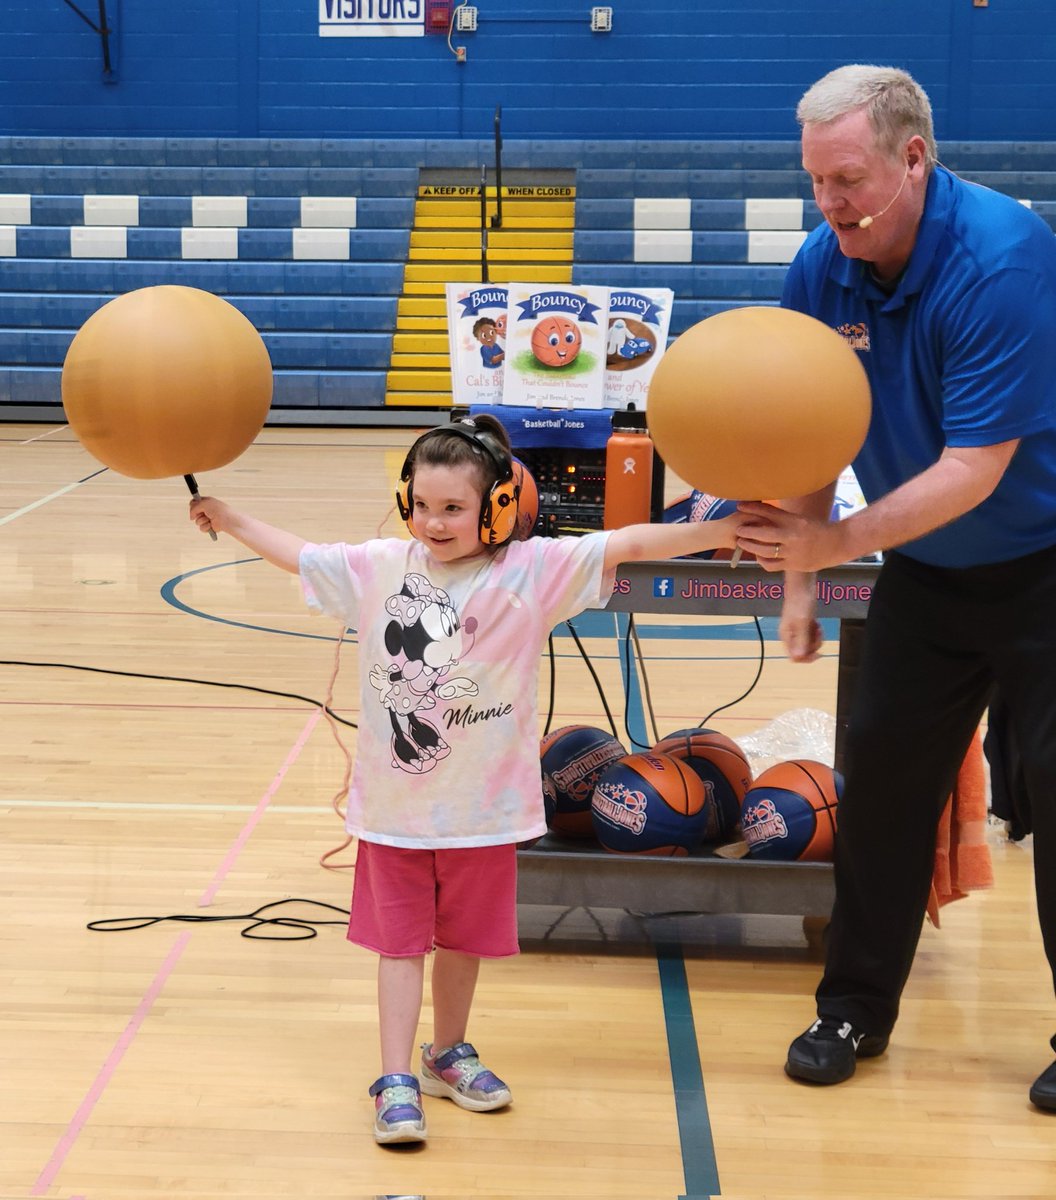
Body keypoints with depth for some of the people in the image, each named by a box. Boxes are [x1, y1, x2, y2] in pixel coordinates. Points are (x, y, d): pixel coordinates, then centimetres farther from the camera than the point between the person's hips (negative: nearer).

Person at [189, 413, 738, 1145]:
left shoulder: (534, 570, -12)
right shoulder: (378, 567, -4)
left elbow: (630, 544, -21)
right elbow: (298, 555, 11)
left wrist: (722, 529, -29)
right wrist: (230, 521, 14)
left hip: (483, 804, -1)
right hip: (394, 802, 1)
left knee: (463, 938, 18)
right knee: (400, 941, 7)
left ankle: (449, 1055, 39)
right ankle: (397, 1081, 15)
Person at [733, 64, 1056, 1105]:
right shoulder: (821, 268, -9)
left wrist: (836, 542, -36)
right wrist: (797, 581, -2)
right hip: (927, 570, 6)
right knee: (880, 773, 6)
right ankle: (855, 1007, 20)